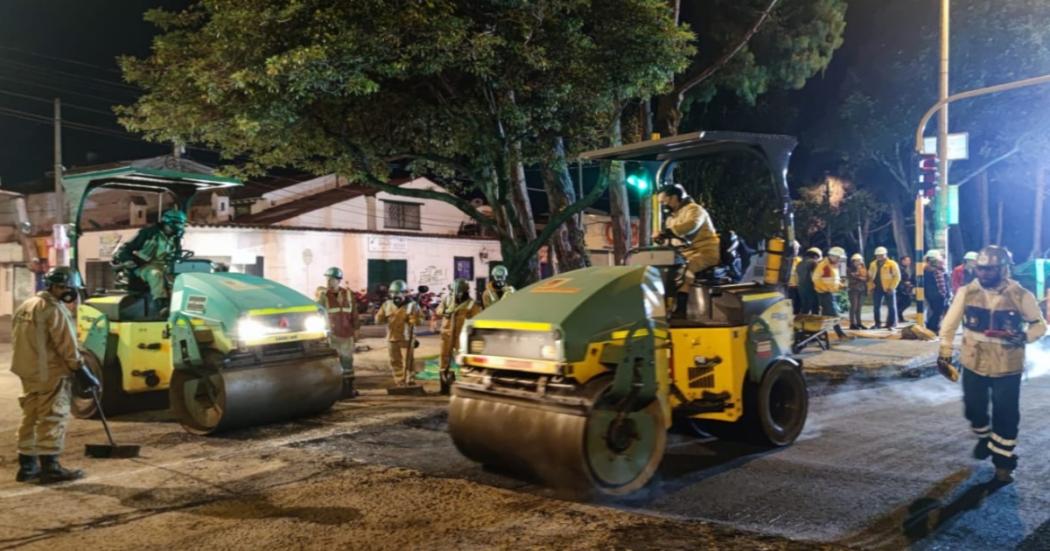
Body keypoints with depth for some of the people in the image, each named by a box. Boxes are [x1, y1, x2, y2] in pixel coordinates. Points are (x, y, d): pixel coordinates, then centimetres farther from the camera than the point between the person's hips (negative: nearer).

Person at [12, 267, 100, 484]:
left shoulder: (25, 307, 15)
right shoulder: (55, 309, -15)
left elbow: (19, 341, 18)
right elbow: (66, 345, -18)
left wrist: (28, 365, 21)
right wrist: (81, 371, -14)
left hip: (27, 372, 9)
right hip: (50, 373, -9)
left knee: (31, 417, 15)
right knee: (53, 419, -4)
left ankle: (27, 465, 21)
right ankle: (50, 466, -4)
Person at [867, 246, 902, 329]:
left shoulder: (892, 264, -6)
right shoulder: (873, 264, 10)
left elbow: (897, 277, -9)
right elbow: (870, 277, 16)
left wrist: (891, 288, -14)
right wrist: (870, 287, 6)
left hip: (888, 289, -5)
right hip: (877, 289, 5)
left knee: (891, 307, 1)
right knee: (876, 307, 8)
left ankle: (891, 324, 7)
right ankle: (877, 324, 18)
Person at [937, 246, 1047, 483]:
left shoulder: (1020, 296, -13)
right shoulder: (967, 292, -8)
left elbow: (1040, 324, 0)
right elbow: (950, 323, 1)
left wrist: (1024, 336, -21)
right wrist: (945, 354, 2)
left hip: (1006, 368, -2)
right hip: (973, 364, 2)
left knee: (1006, 416, 4)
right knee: (974, 409, 15)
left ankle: (1003, 461, 22)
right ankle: (984, 438, 46)